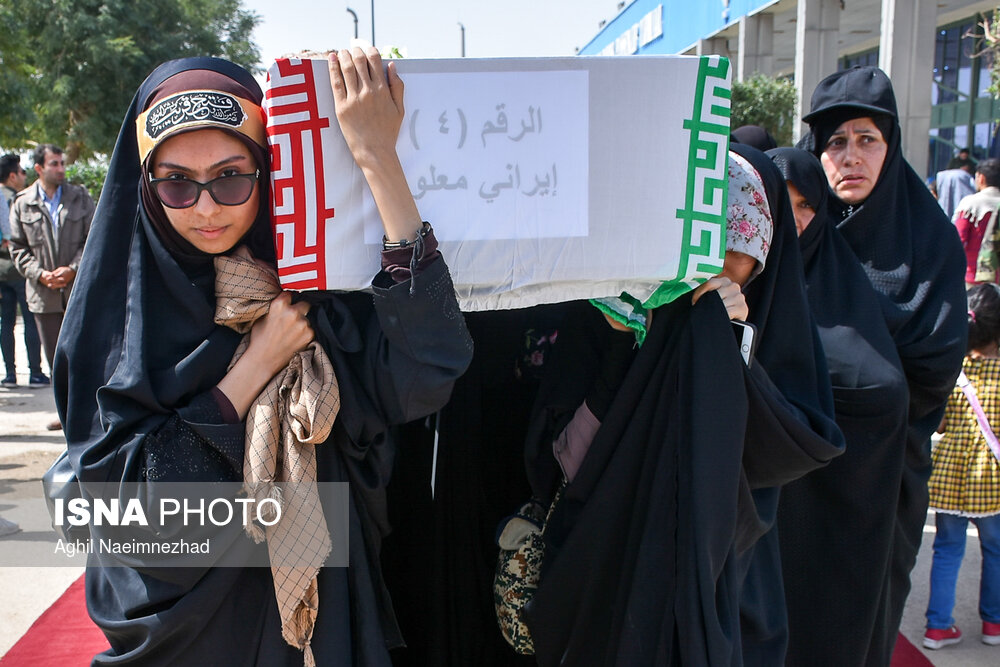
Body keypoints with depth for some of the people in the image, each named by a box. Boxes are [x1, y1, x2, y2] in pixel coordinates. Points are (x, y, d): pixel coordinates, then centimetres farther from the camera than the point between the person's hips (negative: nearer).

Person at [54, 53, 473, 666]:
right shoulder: (113, 305, -12)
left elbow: (427, 374, -29)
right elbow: (115, 487, -18)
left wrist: (377, 158, -31)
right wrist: (258, 362, -24)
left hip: (320, 603, 1)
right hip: (181, 614, -1)